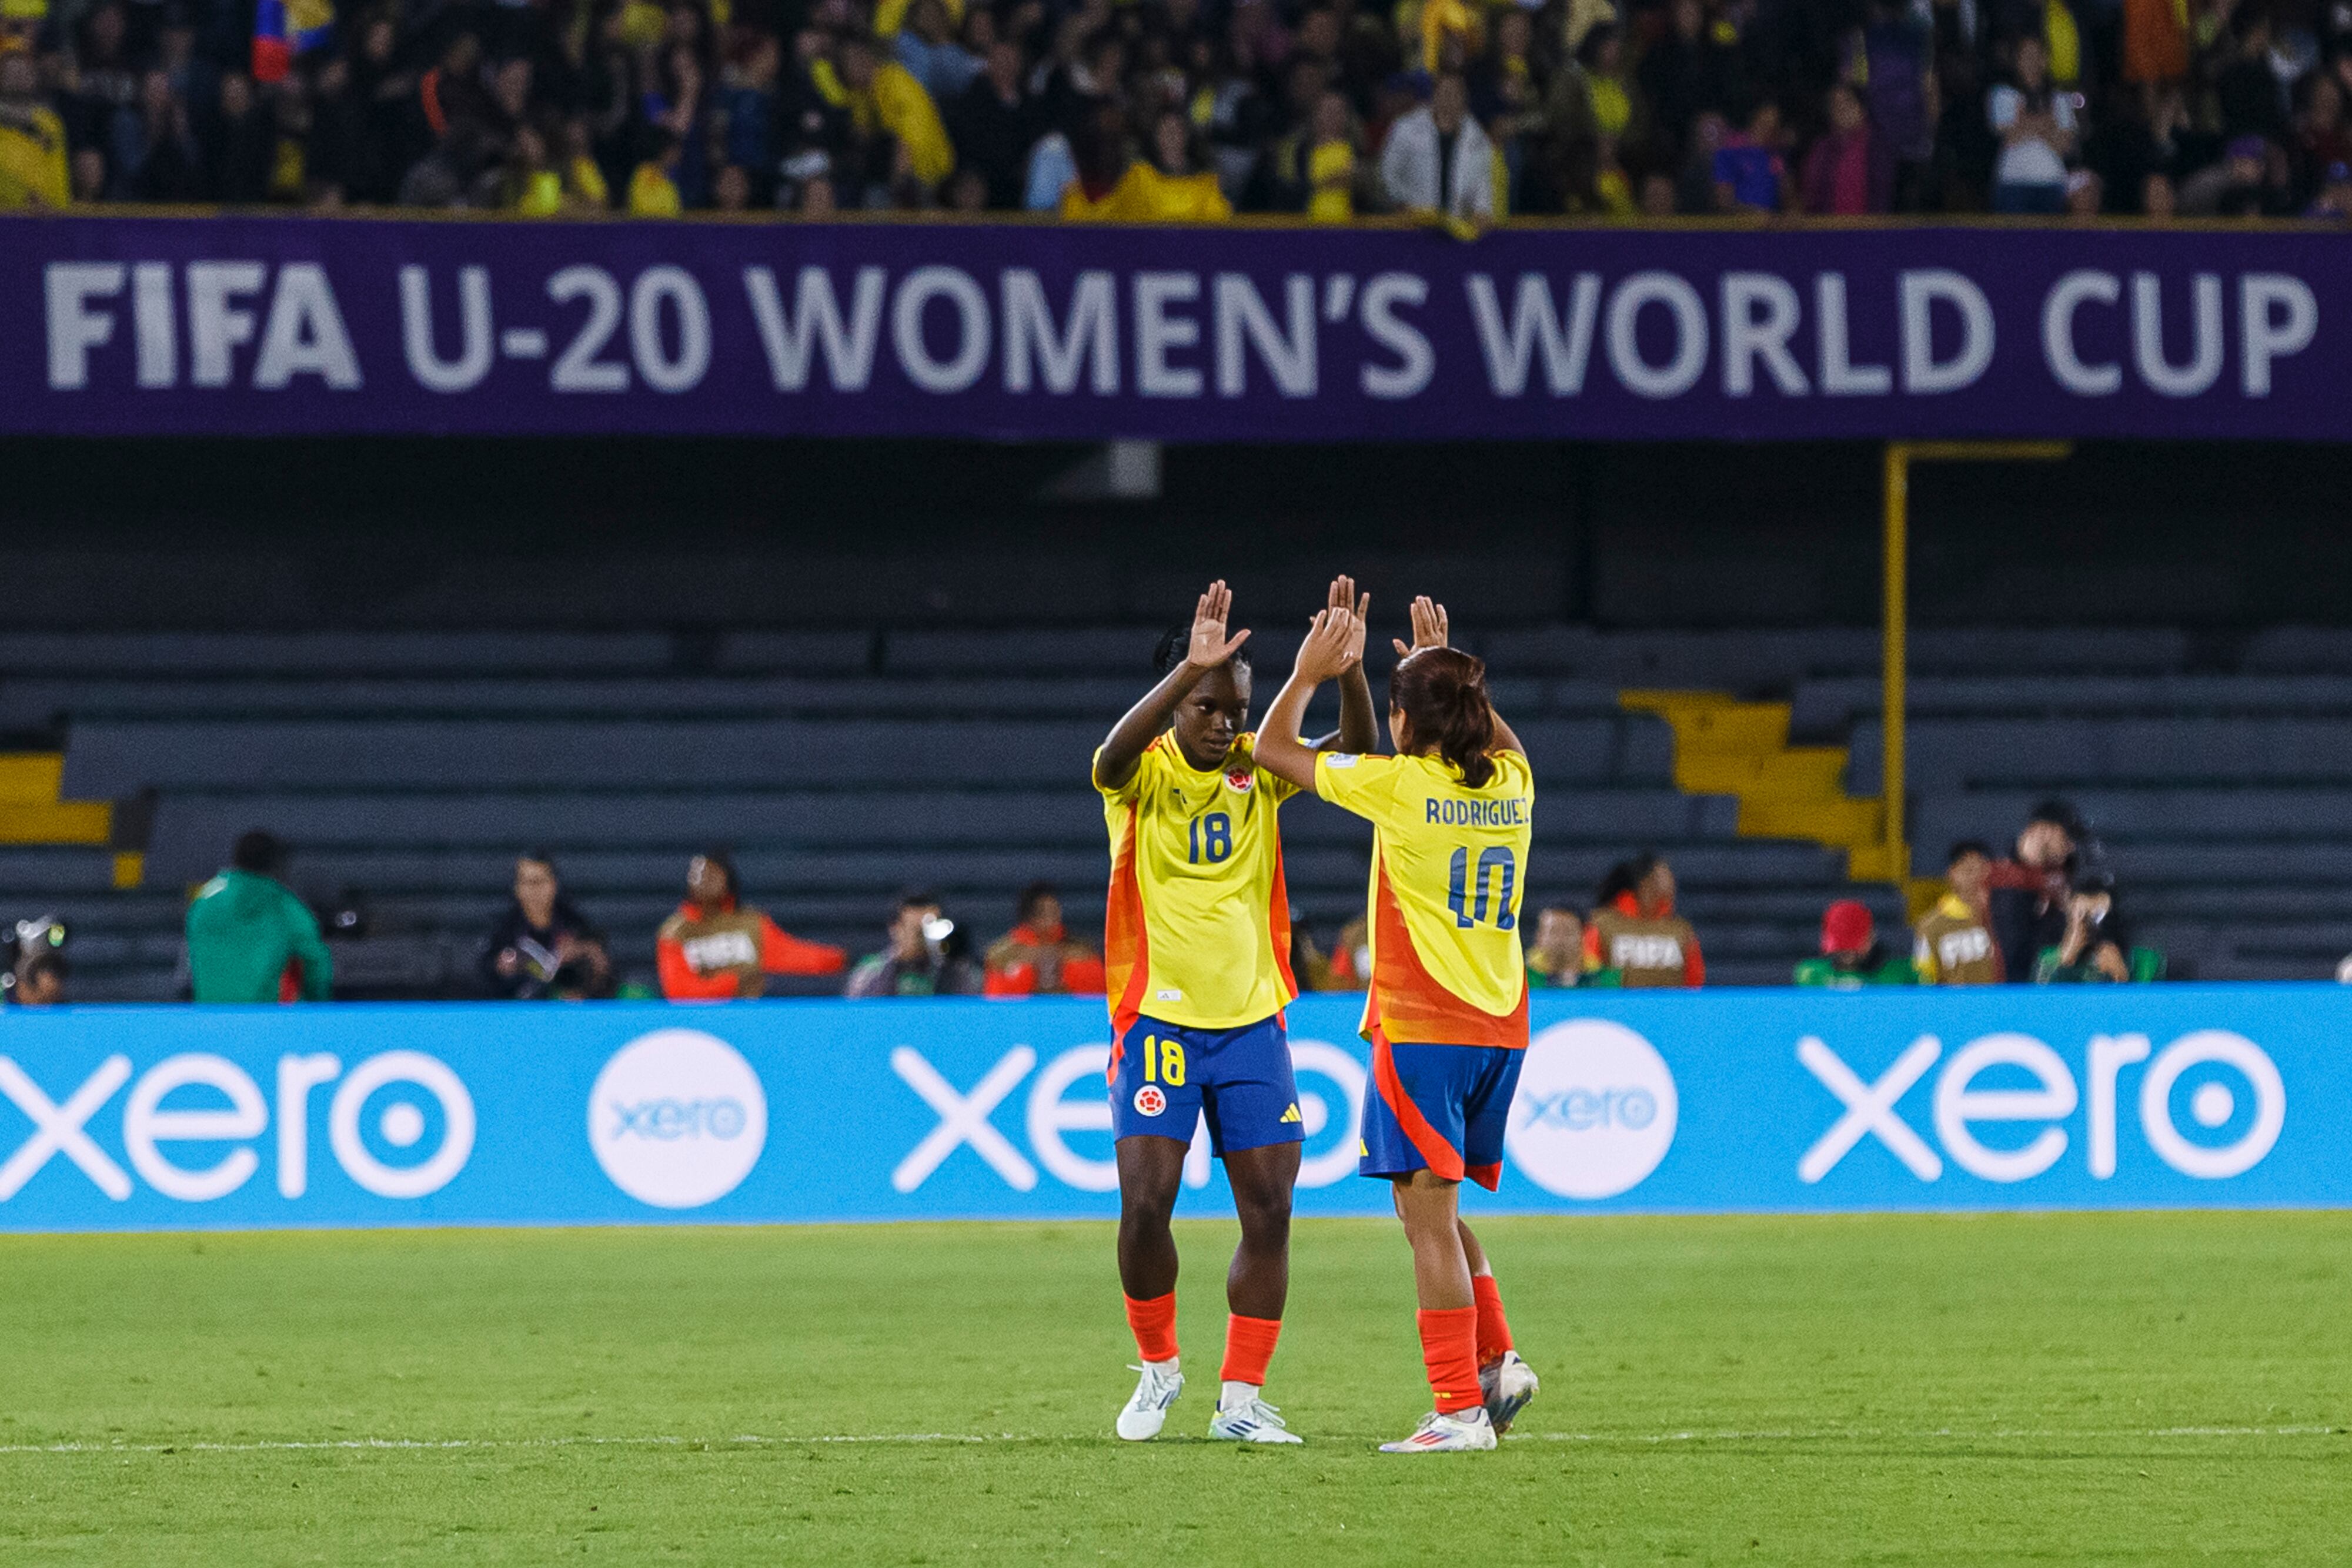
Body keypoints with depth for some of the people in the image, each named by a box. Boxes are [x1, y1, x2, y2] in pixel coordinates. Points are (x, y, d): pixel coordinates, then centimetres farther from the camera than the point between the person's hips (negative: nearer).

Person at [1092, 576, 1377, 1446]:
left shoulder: (1258, 769, 5)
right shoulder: (1141, 774, -5)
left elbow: (1354, 747, -9)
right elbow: (1117, 752, -29)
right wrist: (1191, 670, -43)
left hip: (1252, 1023, 3)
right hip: (1157, 1017, -3)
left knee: (1269, 1213, -2)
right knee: (1146, 1205, -10)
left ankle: (1241, 1399, 6)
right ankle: (1158, 1366, 14)